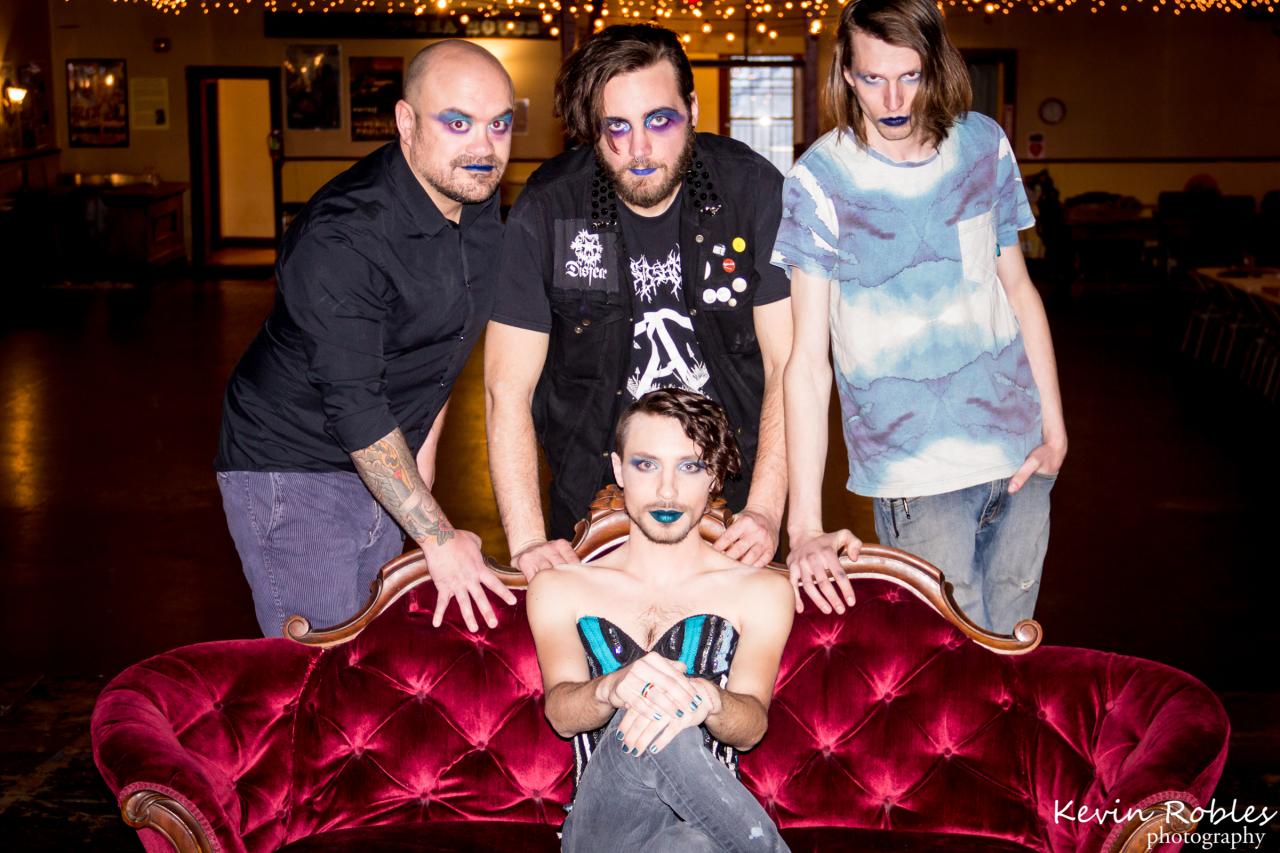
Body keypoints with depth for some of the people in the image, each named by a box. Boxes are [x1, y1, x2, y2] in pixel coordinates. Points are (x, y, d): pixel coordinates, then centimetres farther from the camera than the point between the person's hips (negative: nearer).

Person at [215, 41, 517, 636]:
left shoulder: (479, 202, -2)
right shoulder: (341, 240, -27)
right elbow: (353, 407, -28)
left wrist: (424, 446, 14)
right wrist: (438, 537, -27)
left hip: (384, 460, 7)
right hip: (291, 469, -7)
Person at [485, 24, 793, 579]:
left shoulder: (754, 190, -12)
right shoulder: (546, 211, -13)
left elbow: (787, 364, -10)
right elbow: (508, 388, -11)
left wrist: (766, 511, -20)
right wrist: (527, 542, -19)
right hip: (595, 485, 0)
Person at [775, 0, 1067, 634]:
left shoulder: (984, 144, 2)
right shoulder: (819, 182, -11)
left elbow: (1018, 289, 13)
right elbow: (807, 360, -15)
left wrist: (1054, 424, 6)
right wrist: (804, 525, -22)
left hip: (1018, 453, 4)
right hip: (914, 472, -4)